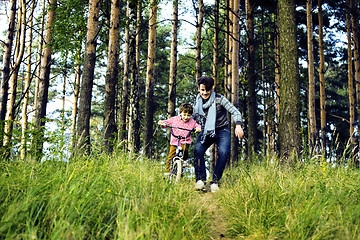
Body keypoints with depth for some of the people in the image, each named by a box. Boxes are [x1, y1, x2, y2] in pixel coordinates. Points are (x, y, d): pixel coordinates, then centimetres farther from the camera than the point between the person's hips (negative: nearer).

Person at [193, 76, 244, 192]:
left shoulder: (219, 99, -14)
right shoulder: (198, 100, 1)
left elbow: (234, 111, -22)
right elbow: (195, 117, 18)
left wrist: (238, 125, -39)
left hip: (222, 131, -3)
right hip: (206, 131, 3)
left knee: (223, 152, -30)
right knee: (197, 150, -26)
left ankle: (215, 181, -16)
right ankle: (200, 179, -17)